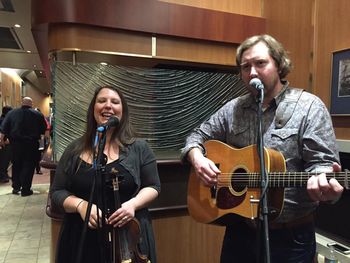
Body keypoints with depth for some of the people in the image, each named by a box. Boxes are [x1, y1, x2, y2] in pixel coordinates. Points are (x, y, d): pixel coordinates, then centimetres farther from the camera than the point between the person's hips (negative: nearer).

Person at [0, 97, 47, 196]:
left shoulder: (12, 113, 3)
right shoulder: (37, 114, -5)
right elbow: (44, 129, 1)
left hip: (16, 143, 3)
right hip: (31, 144, -3)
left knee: (16, 165, 17)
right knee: (28, 165, 3)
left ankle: (16, 187, 23)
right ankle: (26, 189, 4)